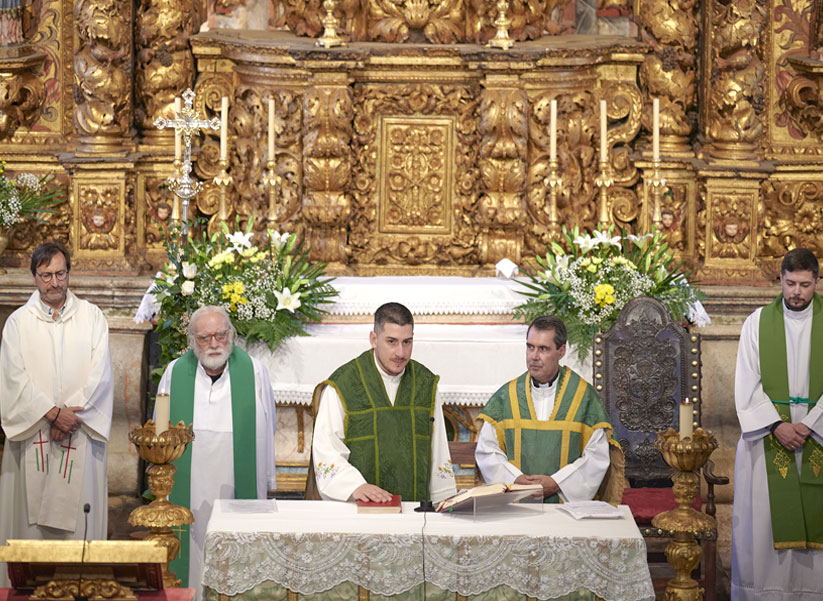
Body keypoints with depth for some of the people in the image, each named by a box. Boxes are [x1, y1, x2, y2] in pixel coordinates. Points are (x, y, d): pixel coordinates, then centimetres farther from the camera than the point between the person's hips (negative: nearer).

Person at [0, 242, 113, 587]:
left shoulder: (91, 317, 7)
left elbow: (99, 373, -1)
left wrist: (70, 412, -12)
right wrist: (52, 412, -14)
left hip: (81, 435, 0)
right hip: (33, 432, 0)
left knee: (79, 507, -2)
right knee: (32, 508, -2)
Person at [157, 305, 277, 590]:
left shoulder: (254, 371, -2)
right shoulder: (175, 373, 1)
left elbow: (266, 430, 5)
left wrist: (267, 480, 8)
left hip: (239, 486, -1)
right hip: (189, 489, 1)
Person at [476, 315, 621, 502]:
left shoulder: (583, 395, 5)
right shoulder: (506, 396, 10)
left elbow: (598, 455, 3)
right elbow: (486, 450, 10)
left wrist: (556, 483, -8)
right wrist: (515, 479, -6)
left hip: (567, 503, -1)